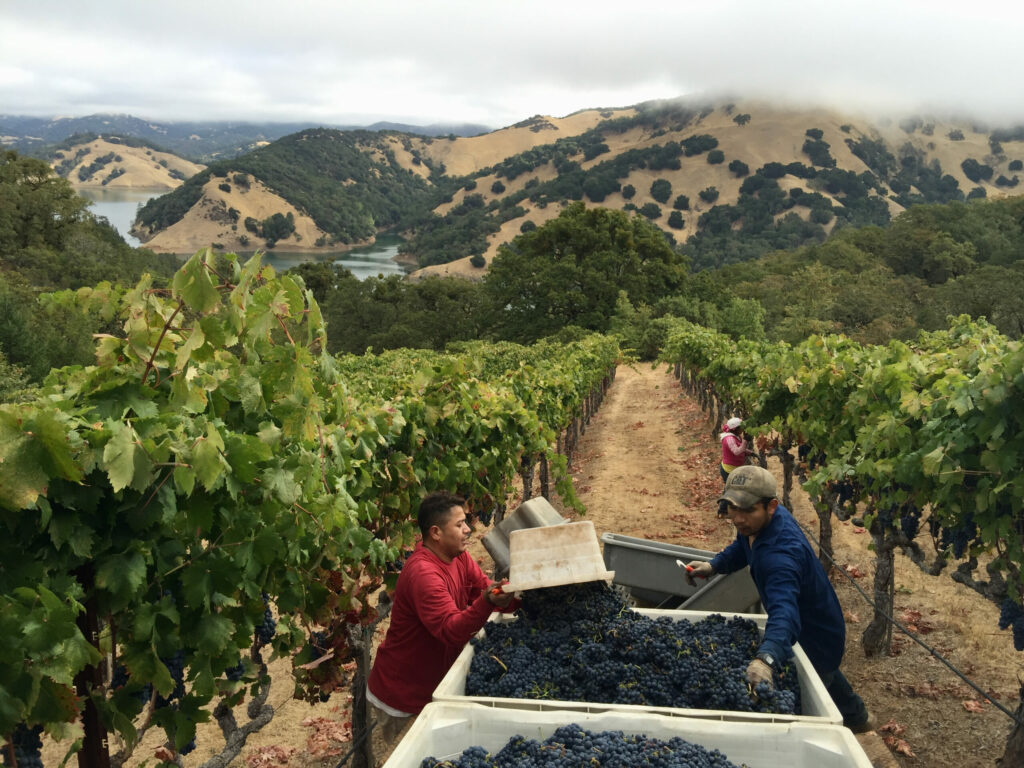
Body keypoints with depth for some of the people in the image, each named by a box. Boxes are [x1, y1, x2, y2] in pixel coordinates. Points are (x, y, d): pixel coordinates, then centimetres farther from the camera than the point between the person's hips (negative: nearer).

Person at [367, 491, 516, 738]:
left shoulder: (458, 556, -2)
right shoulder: (422, 574, -30)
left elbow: (487, 589, 0)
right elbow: (452, 630, -37)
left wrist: (511, 595, -20)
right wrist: (487, 603, -52)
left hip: (435, 680, 8)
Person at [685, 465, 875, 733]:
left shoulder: (779, 555, -44)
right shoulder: (759, 522, -14)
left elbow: (784, 612, -58)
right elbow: (741, 548, 7)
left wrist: (766, 659, -75)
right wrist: (713, 566, -12)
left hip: (816, 639, -11)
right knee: (827, 674, 37)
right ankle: (857, 717, 66)